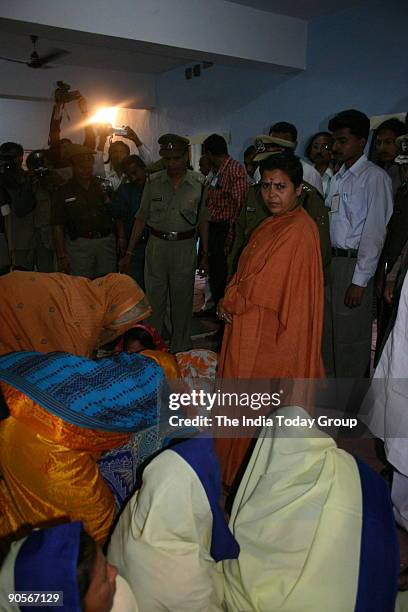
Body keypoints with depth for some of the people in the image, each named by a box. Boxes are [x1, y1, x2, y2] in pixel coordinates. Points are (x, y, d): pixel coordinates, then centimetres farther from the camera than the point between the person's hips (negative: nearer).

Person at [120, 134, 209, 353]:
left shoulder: (198, 183, 0)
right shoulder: (153, 182, 1)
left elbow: (203, 221, 5)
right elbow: (141, 218, 4)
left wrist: (205, 253, 3)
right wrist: (129, 253, 2)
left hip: (185, 247, 0)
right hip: (157, 246, 1)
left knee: (182, 300, 9)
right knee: (154, 299, 4)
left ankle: (180, 348, 24)